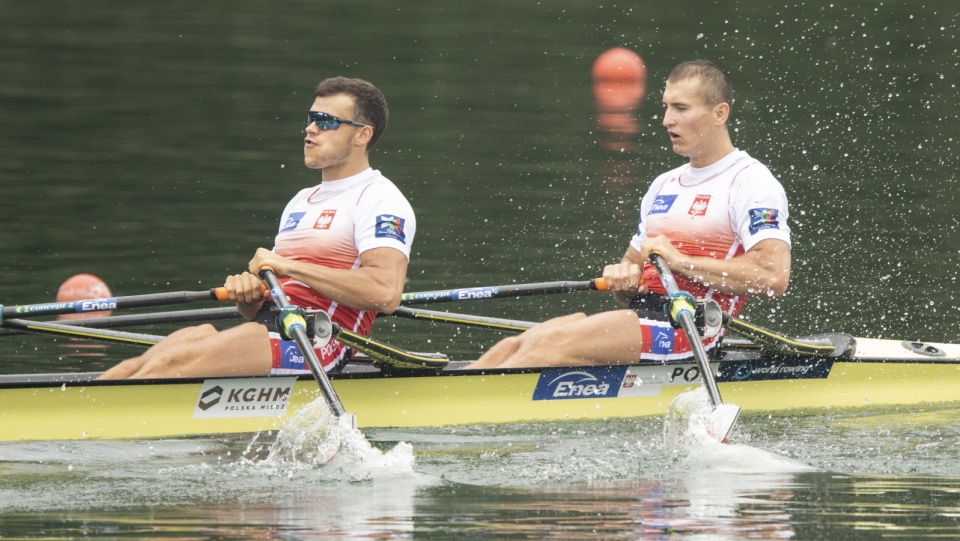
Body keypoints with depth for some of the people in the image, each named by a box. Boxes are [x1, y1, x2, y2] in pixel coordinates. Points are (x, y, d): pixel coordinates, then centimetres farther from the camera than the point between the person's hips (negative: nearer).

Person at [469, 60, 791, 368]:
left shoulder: (750, 183, -3)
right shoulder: (664, 186, 24)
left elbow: (773, 276, -18)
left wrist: (679, 261, -15)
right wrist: (622, 279, 1)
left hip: (688, 330, -8)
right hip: (643, 314, 8)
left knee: (547, 345, -24)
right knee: (513, 347, -12)